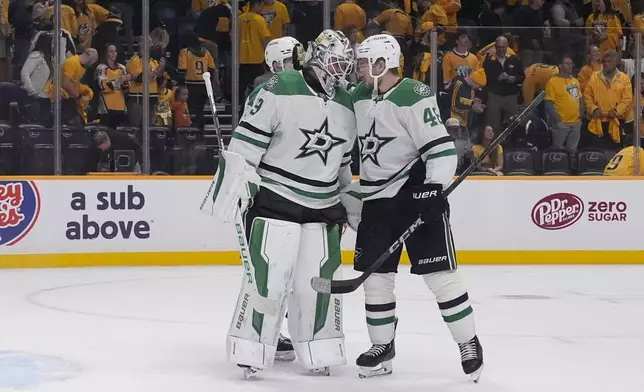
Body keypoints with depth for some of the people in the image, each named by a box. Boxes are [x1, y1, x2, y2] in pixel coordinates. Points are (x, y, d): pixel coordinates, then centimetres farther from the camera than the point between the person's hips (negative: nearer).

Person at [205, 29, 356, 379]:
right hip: (275, 199, -6)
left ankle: (319, 351, 18)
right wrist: (232, 184, -18)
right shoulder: (278, 91, -12)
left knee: (321, 280, 6)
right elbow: (245, 142, -14)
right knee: (267, 277, -9)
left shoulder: (345, 106, 10)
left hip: (322, 206, 6)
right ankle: (250, 351, 1)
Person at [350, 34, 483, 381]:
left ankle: (469, 344, 4)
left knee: (439, 274, -7)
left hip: (416, 194, -7)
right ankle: (382, 346, 20)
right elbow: (357, 144, 21)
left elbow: (441, 148, -18)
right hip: (376, 199, 7)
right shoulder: (359, 97, 7)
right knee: (375, 275, 6)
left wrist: (433, 189, -25)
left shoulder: (414, 97, -15)